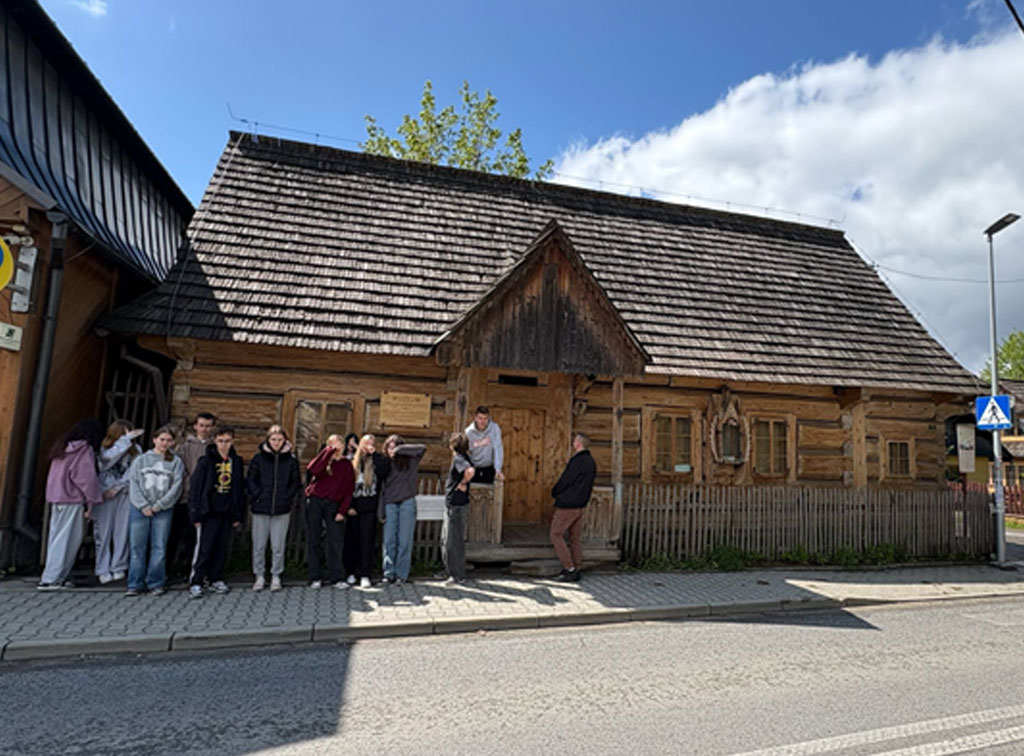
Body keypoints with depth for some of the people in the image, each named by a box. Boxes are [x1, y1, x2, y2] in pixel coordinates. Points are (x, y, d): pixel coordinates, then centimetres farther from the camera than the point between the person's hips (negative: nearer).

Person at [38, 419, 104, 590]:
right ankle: (50, 580, -2)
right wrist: (91, 502, -9)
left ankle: (56, 577, 16)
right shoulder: (85, 450, -10)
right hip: (73, 499, -8)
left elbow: (56, 474, 15)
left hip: (55, 498, 8)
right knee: (67, 539, -3)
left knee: (57, 537, 12)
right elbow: (87, 478, -14)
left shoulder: (62, 447, 15)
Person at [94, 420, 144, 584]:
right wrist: (126, 439, -17)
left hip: (126, 495, 1)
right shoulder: (103, 449, 4)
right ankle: (103, 571, 9)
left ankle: (119, 569, 10)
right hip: (105, 494, -1)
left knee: (122, 532, 1)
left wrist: (118, 487, -7)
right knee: (104, 532, 1)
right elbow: (109, 457, -19)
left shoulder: (136, 449, 5)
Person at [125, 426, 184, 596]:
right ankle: (134, 584, 12)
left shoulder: (176, 463, 5)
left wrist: (158, 506, -8)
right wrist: (143, 505, -8)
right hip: (140, 509, 1)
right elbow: (134, 484, 2)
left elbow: (176, 488, -1)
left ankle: (156, 583, 10)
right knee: (137, 547, 3)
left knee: (159, 547, 1)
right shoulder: (140, 460, 8)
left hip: (164, 511, -1)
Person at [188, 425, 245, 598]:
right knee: (203, 547, -3)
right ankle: (195, 582, 6)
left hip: (227, 512, 4)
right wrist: (195, 513, -9)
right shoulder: (206, 461, -5)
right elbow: (195, 487, -5)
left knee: (223, 547, 10)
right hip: (209, 512, -4)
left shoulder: (236, 462, 7)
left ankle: (216, 579, 22)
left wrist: (238, 514, 7)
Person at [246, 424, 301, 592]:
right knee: (259, 545, 7)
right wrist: (258, 496, -7)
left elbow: (296, 482, 7)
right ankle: (259, 576, 21)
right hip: (260, 509, 0)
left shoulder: (291, 459, 3)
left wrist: (287, 497, -3)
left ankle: (276, 576, 18)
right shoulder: (259, 457, 1)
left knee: (278, 546, 5)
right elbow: (250, 479, 3)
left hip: (282, 509, 0)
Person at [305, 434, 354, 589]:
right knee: (313, 540, 3)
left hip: (333, 505, 0)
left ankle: (337, 578, 4)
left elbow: (349, 489, 3)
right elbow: (313, 470, -18)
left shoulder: (347, 465, 7)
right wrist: (330, 451, -17)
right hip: (314, 502, 0)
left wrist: (342, 510, -6)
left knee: (336, 541, -3)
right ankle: (315, 577, 12)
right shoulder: (323, 457, 5)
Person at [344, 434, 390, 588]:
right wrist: (348, 506, -1)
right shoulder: (352, 462, 8)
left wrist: (374, 453, -13)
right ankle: (351, 573, 18)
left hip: (369, 508, -2)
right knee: (351, 541, 6)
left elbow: (385, 470, -19)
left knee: (367, 541, -2)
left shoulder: (377, 462, 4)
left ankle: (365, 575, 3)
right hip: (353, 508, 2)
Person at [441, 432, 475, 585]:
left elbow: (470, 471, -37)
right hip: (451, 505, 10)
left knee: (454, 541, -1)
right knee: (446, 540, 19)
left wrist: (462, 483, -22)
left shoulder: (459, 459, -18)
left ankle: (458, 575, 10)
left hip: (457, 505, -10)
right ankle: (450, 571, 30)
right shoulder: (461, 458, 10)